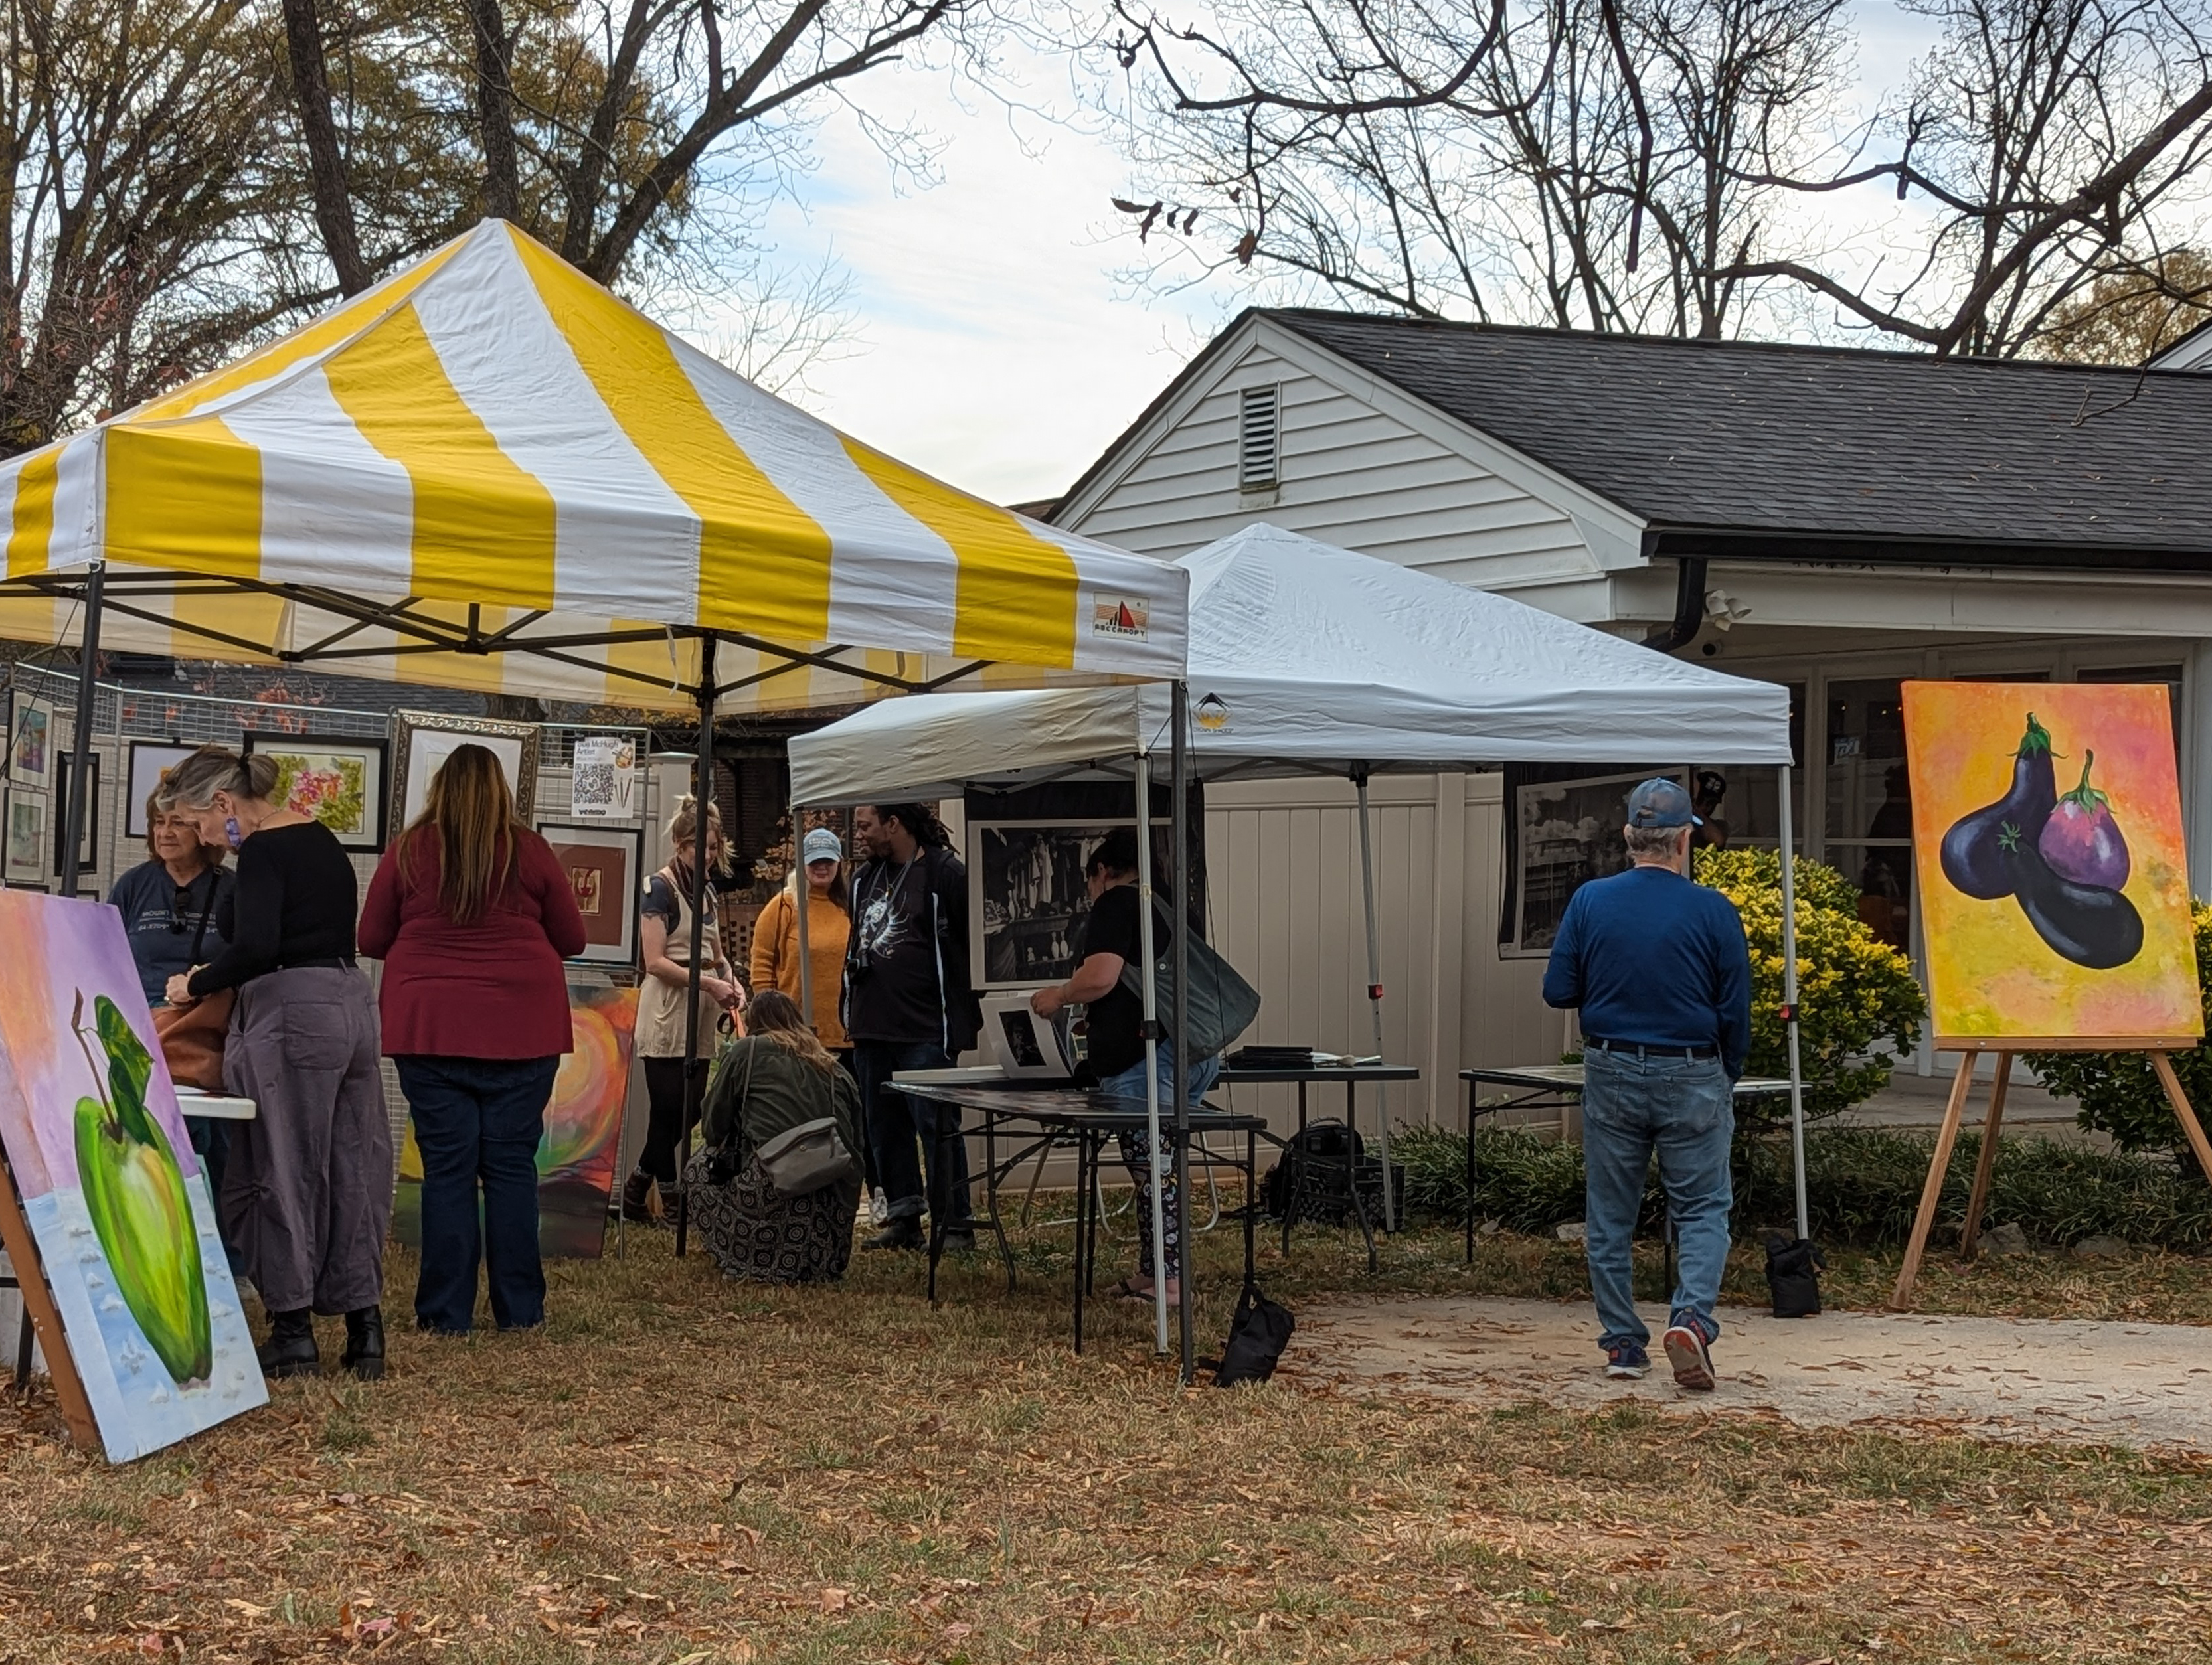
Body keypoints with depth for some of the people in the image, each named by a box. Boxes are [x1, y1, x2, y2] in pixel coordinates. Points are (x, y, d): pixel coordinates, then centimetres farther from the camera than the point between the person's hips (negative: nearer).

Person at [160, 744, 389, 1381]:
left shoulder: (263, 851, -11)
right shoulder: (319, 838, 16)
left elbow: (254, 949, -22)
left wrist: (195, 984, -7)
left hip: (290, 1013, -9)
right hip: (350, 1002, 9)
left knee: (279, 1169, -1)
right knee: (350, 1167, 9)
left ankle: (294, 1332, 3)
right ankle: (364, 1328, 11)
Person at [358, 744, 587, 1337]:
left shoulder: (408, 850, 0)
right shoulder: (530, 851, -1)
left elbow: (371, 940, 6)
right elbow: (571, 939, 7)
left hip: (429, 1027, 0)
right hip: (520, 1029, 0)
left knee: (446, 1167, 3)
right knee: (511, 1165, 5)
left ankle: (447, 1311, 4)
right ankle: (519, 1309, 8)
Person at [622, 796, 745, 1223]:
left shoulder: (706, 891, 14)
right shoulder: (661, 888, -9)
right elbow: (656, 962, -14)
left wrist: (731, 981, 3)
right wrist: (711, 984, -17)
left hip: (700, 1020, 8)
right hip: (667, 1016, -8)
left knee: (690, 1112, 6)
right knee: (669, 1113, -4)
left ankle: (635, 1195, 17)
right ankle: (673, 1204, 4)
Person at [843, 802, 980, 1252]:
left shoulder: (945, 873, -8)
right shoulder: (865, 878, 15)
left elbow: (975, 941, -8)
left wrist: (968, 1014, -8)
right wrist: (850, 1014, 21)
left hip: (926, 1031, -8)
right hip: (871, 1029, 8)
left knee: (938, 1129, -7)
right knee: (885, 1129, 10)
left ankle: (955, 1226, -3)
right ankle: (902, 1219, 19)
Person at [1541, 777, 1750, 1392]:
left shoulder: (1590, 903, -5)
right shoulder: (1713, 911, -8)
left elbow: (1558, 991, -1)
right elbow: (1736, 1012, -4)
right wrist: (1728, 1078, 12)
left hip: (1611, 1075, 2)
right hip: (1692, 1077, -2)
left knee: (1609, 1216, 12)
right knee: (1703, 1208, 7)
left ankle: (1623, 1343, 15)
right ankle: (1692, 1318, -14)